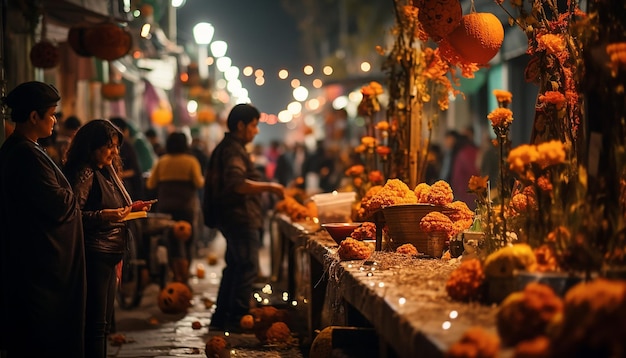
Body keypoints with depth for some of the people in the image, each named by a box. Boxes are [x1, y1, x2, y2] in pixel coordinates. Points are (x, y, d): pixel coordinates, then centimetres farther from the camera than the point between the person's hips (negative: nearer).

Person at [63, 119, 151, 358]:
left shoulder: (108, 171, 16)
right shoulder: (84, 174, -12)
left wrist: (130, 209, 9)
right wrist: (102, 215, -32)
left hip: (109, 256, 9)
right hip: (94, 255, -9)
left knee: (104, 323, 12)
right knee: (95, 323, -9)